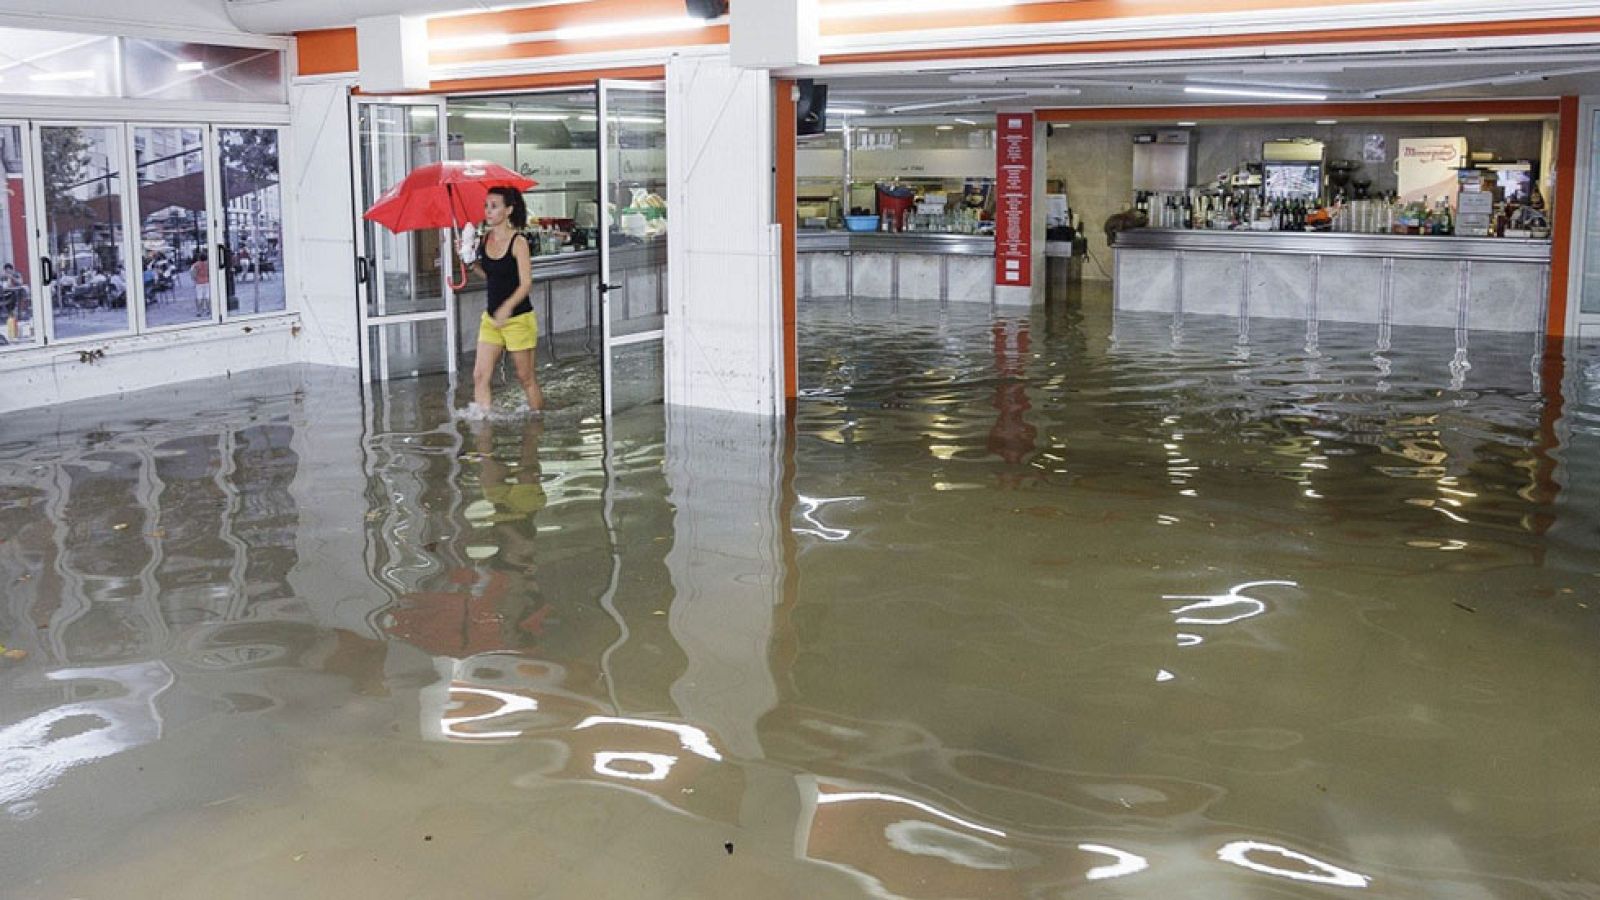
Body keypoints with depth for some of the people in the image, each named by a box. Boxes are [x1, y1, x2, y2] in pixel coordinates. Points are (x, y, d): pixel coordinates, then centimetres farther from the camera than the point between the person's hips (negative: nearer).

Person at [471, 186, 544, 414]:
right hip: (491, 317, 6)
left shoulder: (518, 242, -13)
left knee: (526, 377, 5)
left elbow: (526, 283, -18)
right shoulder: (485, 239, 5)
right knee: (480, 375, -4)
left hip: (518, 318, -6)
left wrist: (507, 306, -33)